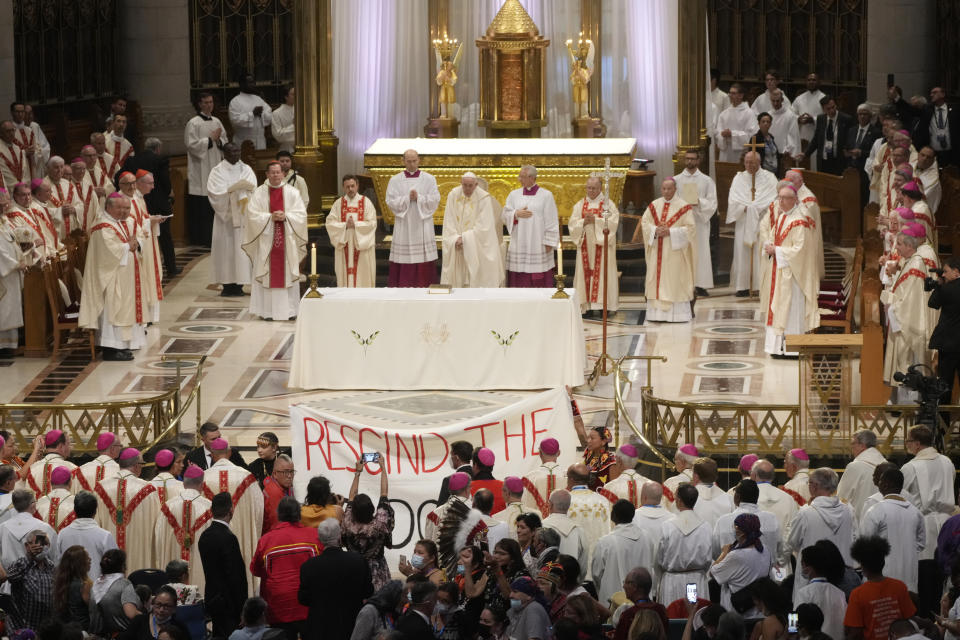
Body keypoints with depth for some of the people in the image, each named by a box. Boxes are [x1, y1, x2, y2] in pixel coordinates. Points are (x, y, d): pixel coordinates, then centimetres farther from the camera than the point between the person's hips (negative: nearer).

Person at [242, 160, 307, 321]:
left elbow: (301, 214, 1)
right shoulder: (259, 193, 3)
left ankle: (289, 310, 6)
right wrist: (270, 217, -16)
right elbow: (253, 215, -4)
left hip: (287, 239, 1)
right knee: (267, 274, -3)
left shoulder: (292, 192, 6)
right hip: (266, 240, -1)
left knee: (288, 273, 1)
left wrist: (286, 217, -15)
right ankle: (267, 311, 1)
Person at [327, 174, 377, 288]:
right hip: (344, 245, 2)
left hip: (362, 246, -2)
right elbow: (329, 223, -1)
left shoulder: (366, 202, 2)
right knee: (346, 273, 0)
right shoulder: (338, 203, 7)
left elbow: (372, 223, -5)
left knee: (362, 277, -3)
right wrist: (345, 225, -14)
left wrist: (355, 225, -15)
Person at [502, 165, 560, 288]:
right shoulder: (514, 195, 9)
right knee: (519, 280, 0)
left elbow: (551, 221, -3)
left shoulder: (546, 195, -2)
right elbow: (504, 215, 6)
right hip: (519, 245, 3)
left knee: (540, 282, -3)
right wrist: (516, 214, -14)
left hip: (538, 245, -3)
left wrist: (549, 243, -8)